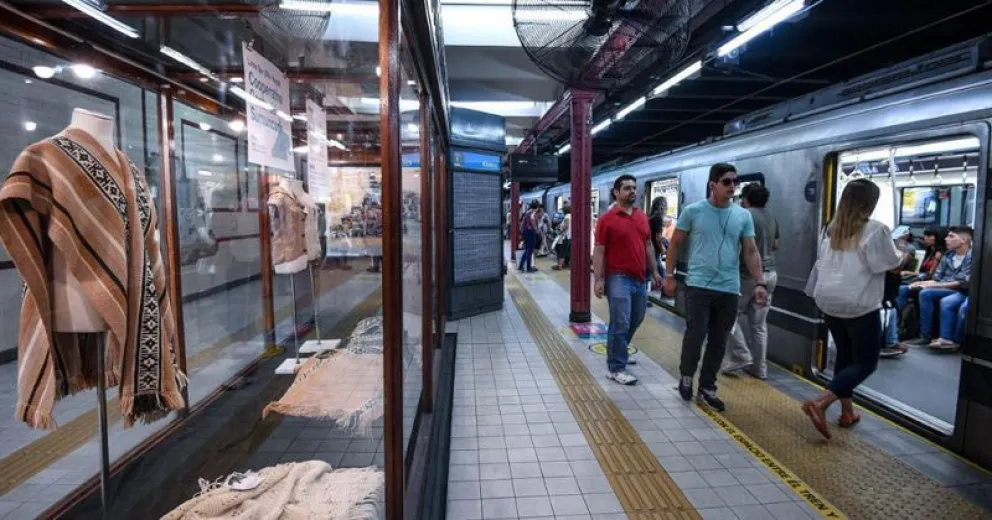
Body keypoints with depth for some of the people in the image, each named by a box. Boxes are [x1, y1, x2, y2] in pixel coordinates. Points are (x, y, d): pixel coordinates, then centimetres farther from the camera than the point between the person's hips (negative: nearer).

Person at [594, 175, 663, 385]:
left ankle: (617, 351, 40)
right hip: (619, 278, -7)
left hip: (640, 278, 7)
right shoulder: (607, 219, -7)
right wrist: (599, 279, -15)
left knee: (636, 320, 18)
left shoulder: (642, 217, 11)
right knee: (620, 324, -5)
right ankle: (616, 369, 7)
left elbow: (648, 245, 17)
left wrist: (654, 271, 14)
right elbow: (599, 251, -9)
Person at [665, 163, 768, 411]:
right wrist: (670, 275, 1)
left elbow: (751, 252, 7)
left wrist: (759, 283, -2)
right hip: (699, 286, -3)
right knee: (695, 335, -5)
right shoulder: (693, 211, -2)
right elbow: (675, 245, 3)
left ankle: (707, 387, 25)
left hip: (729, 290, 4)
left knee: (718, 341, 9)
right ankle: (686, 375, 23)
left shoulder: (743, 216, 6)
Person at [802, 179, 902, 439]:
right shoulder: (875, 230, -11)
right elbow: (894, 266, -4)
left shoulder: (830, 230, 8)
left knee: (844, 355, 18)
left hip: (829, 302, 7)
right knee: (866, 362, 2)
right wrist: (903, 255, 17)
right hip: (859, 305, -6)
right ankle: (820, 403, -13)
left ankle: (847, 412, 25)